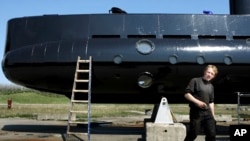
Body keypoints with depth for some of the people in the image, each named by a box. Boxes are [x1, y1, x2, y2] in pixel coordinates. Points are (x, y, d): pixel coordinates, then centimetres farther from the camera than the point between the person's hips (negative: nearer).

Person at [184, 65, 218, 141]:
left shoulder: (211, 86, 17)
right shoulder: (195, 81, -2)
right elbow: (186, 94, -9)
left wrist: (213, 116, 17)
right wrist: (197, 102, -20)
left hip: (207, 113, 6)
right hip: (196, 112, -6)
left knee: (212, 134, 3)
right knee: (193, 133, -5)